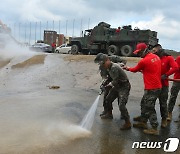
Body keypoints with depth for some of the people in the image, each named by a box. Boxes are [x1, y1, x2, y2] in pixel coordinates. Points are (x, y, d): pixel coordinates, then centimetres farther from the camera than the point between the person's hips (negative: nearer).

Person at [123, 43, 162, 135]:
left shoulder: (144, 61, -16)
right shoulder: (156, 57, 8)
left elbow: (135, 69, 2)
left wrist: (127, 68, 19)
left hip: (151, 88, -9)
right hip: (157, 85, 9)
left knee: (149, 108, -1)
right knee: (144, 104, 19)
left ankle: (154, 129, 6)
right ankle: (143, 122, 29)